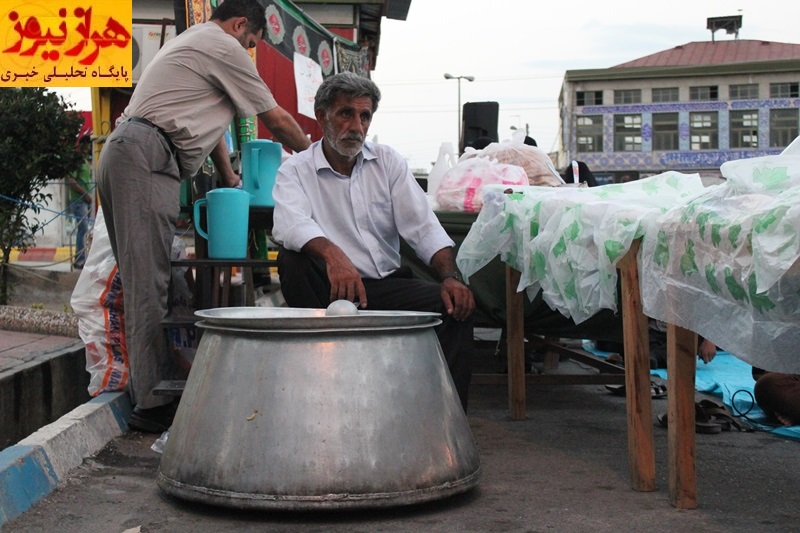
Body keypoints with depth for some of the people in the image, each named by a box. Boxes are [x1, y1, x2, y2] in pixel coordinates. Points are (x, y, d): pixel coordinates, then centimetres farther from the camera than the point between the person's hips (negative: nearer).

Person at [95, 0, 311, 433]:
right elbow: (276, 120, 5)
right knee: (149, 283, -12)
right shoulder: (224, 48, -1)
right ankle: (152, 405, -11)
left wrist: (231, 181, 33)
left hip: (122, 153, 10)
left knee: (144, 279, 9)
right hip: (146, 158, -10)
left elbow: (206, 123, 33)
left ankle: (149, 392, 11)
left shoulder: (190, 43, 30)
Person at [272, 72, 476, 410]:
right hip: (332, 288, -2)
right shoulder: (296, 170, 1)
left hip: (386, 285, 2)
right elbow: (290, 224, -21)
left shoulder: (388, 162, 12)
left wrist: (450, 276, -16)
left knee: (456, 304, -22)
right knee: (292, 259, -31)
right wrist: (333, 254, -43)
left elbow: (422, 226, 3)